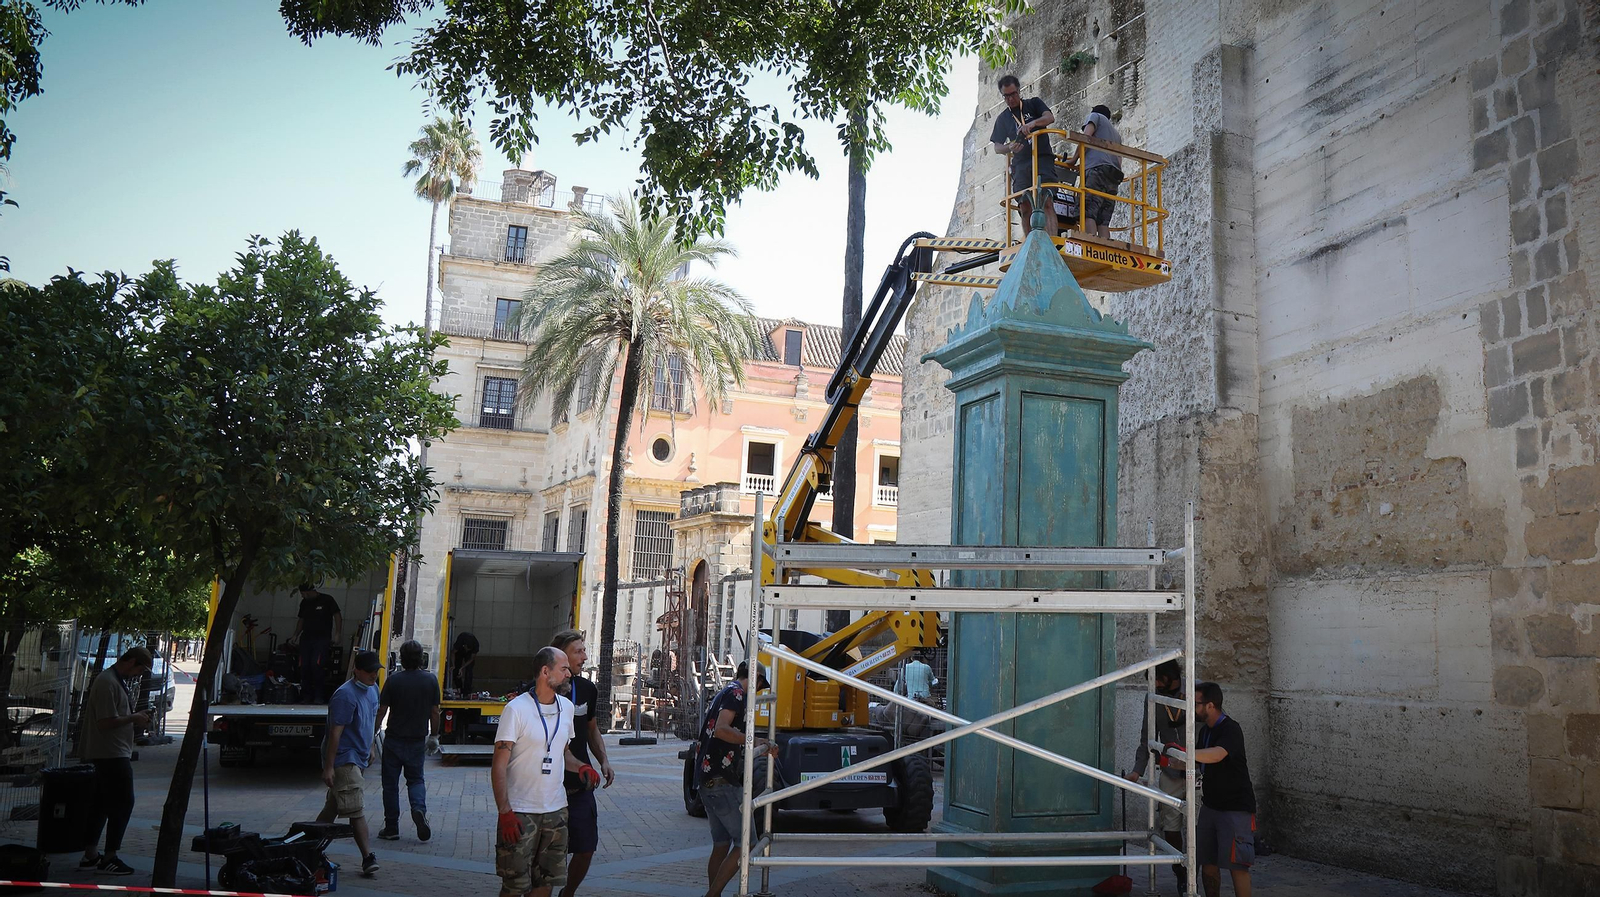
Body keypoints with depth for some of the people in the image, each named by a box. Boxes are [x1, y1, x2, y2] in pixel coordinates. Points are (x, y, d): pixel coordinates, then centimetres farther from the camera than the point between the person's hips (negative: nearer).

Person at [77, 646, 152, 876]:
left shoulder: (116, 681, 16)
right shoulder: (108, 682, -17)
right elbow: (106, 722, -23)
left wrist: (135, 721, 10)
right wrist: (134, 718, -11)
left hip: (110, 754, 11)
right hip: (112, 753, -11)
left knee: (101, 803, 14)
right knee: (123, 803, -6)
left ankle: (90, 855, 22)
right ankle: (108, 859, -2)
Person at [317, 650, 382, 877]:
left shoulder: (372, 689, 8)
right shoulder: (346, 696, -20)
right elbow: (335, 732, -21)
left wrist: (369, 749, 26)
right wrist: (328, 767, -21)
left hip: (358, 758, 9)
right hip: (344, 758, -9)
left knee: (333, 805, 17)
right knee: (355, 809, -10)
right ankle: (368, 857, -11)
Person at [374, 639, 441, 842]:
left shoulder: (393, 680, -10)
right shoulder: (431, 680, -3)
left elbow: (382, 711, -8)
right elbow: (435, 712, 1)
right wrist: (434, 736, 13)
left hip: (394, 740, -2)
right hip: (418, 740, 2)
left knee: (391, 783, 9)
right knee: (415, 779, 17)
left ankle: (391, 828, 12)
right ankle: (419, 809, -11)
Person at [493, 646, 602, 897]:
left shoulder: (566, 707, 8)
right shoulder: (516, 709, -12)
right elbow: (499, 765, -13)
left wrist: (580, 767, -2)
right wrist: (505, 813, -19)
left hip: (556, 810, 6)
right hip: (520, 812, -6)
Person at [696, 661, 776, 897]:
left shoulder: (723, 693, 21)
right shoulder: (736, 692, -8)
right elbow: (721, 729, -23)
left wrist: (761, 750, 28)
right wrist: (756, 741, -16)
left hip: (707, 780, 10)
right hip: (722, 781, -10)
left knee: (721, 845, 14)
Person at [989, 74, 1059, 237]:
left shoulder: (1034, 104, 13)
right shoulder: (1002, 118, 19)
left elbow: (1050, 118, -4)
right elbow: (997, 147, 13)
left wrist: (1032, 123, -25)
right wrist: (1009, 148, -11)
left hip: (1042, 158, -3)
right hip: (1020, 165, 3)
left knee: (1047, 202, -18)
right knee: (1025, 208, -6)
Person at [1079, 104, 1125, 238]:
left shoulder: (1095, 116, 20)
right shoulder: (1117, 135, 37)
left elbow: (1086, 136, 2)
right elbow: (1119, 160, 27)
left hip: (1098, 168, -7)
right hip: (1115, 176, 7)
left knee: (1088, 213, -20)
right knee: (1103, 221, -2)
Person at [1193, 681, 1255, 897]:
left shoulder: (1231, 729, -17)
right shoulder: (1205, 731, 11)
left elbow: (1216, 755, -37)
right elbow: (1198, 765, 19)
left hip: (1236, 807, -8)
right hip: (1210, 805, 8)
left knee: (1236, 865, -8)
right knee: (1208, 862, 8)